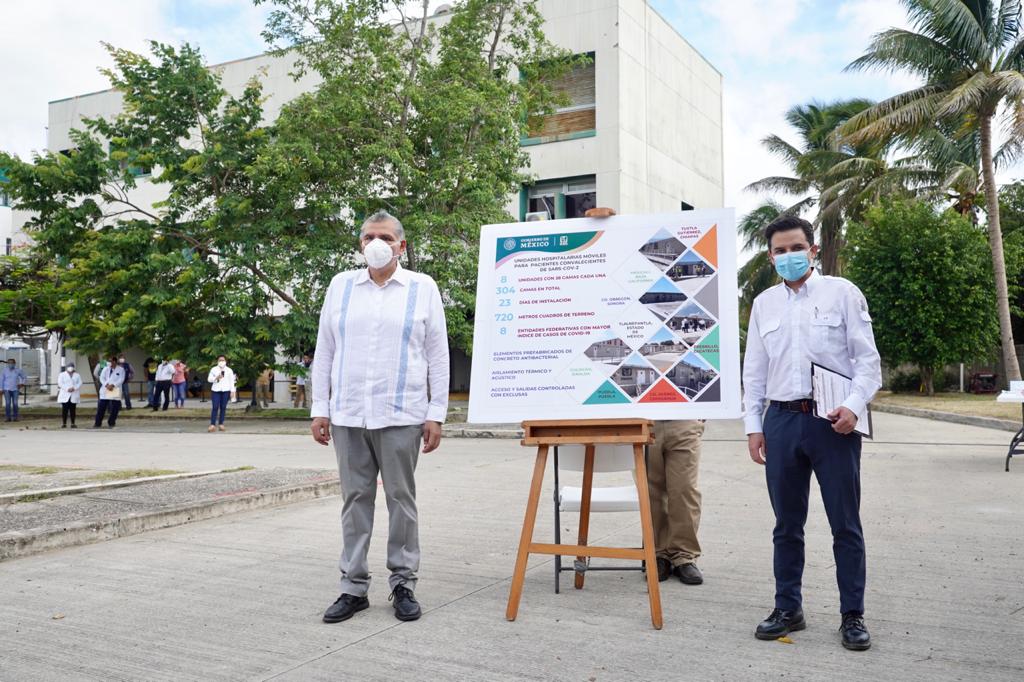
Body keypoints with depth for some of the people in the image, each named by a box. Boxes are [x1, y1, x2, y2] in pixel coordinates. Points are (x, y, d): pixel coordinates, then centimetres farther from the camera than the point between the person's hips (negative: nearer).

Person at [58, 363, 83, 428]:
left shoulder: (77, 375, 15)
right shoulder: (62, 375, 9)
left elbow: (80, 383, 3)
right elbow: (60, 383, -4)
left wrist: (74, 388, -15)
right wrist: (67, 389, -17)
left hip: (74, 395, 2)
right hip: (65, 395, -2)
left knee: (72, 410, 2)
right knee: (65, 410, -4)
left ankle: (73, 424, 5)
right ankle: (64, 423, 0)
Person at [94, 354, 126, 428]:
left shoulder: (121, 369, 3)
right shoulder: (106, 368, 11)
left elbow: (121, 380, -6)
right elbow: (102, 378, 3)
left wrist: (112, 385, -18)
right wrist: (107, 385, -14)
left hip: (115, 391, -2)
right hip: (105, 390, 2)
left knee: (115, 408, 1)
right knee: (101, 408, -1)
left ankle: (111, 423, 13)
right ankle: (97, 423, 6)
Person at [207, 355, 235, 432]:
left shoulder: (229, 370, 9)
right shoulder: (214, 369, 8)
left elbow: (231, 381, 7)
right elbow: (209, 379, 6)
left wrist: (232, 391, 0)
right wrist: (216, 378, -12)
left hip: (225, 391, 1)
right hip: (215, 390, -1)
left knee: (223, 407, 2)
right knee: (215, 407, -8)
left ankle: (221, 424, 8)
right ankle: (212, 425, -9)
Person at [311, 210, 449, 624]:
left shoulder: (423, 288, 4)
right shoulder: (340, 286, 10)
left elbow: (438, 356, 3)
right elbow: (324, 352, 11)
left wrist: (436, 414, -2)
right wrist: (319, 409, 6)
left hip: (401, 416, -2)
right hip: (348, 415, 2)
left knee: (401, 499, 5)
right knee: (355, 499, 7)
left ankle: (403, 584, 16)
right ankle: (354, 587, 16)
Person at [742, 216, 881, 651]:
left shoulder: (842, 293, 2)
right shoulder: (763, 304, 11)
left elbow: (867, 358, -1)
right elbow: (754, 371, 13)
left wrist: (854, 405, -15)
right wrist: (753, 426, 7)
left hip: (833, 421, -3)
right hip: (781, 419, 3)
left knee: (845, 524, 4)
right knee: (787, 524, 11)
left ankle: (852, 615, 16)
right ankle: (788, 608, 23)